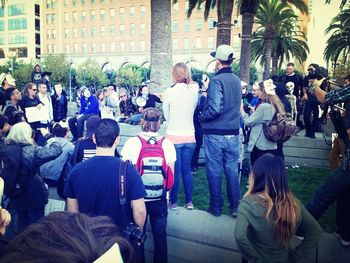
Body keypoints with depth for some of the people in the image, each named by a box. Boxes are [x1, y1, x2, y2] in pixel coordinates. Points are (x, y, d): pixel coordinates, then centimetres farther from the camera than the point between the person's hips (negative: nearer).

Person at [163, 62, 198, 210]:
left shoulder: (169, 92, -10)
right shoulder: (194, 90, -2)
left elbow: (166, 116, 0)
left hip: (174, 136, -3)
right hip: (190, 137, 3)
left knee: (175, 171, 8)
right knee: (187, 169, 14)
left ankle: (173, 201, 19)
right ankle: (189, 201, 21)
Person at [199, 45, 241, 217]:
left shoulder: (216, 80, -14)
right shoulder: (237, 80, 7)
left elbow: (215, 108, -24)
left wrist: (202, 117, -6)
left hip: (215, 134, -6)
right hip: (233, 133, 6)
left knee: (214, 170, 7)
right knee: (232, 169, 12)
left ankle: (216, 207, 18)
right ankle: (235, 206, 19)